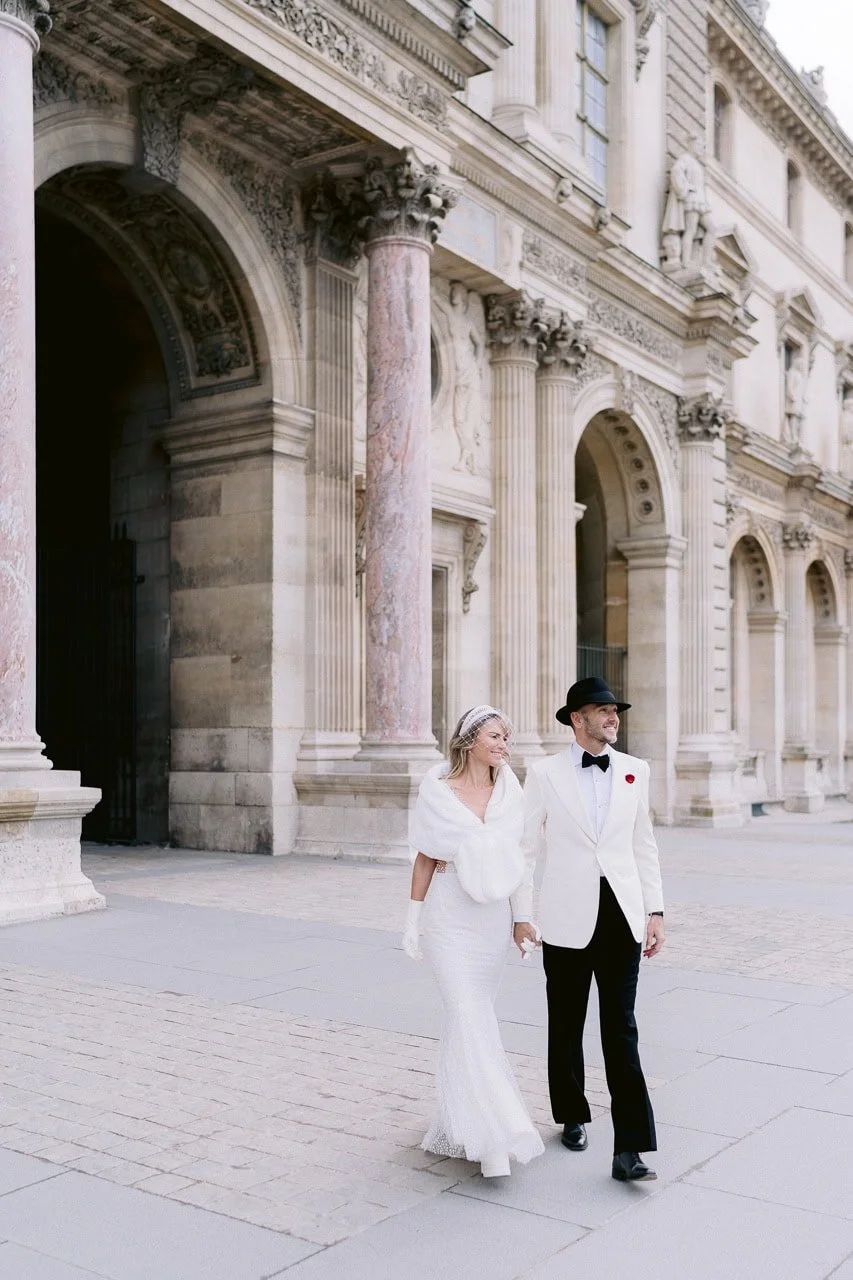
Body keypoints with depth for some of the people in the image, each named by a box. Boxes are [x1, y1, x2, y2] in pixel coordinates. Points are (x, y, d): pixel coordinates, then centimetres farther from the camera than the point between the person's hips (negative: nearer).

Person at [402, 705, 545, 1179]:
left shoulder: (509, 790, 3)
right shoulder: (437, 790, -5)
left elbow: (519, 860, 4)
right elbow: (425, 858, 1)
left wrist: (525, 918, -3)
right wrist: (412, 920, 2)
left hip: (494, 921, 4)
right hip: (451, 921, -3)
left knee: (470, 1018, 13)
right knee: (470, 1020, -8)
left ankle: (455, 1124, 30)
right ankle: (493, 1140, -6)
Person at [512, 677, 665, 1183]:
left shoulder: (635, 771, 6)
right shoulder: (545, 773, -3)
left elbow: (644, 845, 11)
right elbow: (527, 847, 0)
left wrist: (655, 910, 7)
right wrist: (522, 914, -3)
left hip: (622, 914, 1)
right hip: (568, 917, -1)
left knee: (621, 1029, -2)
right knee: (567, 1025, 14)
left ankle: (630, 1148, 0)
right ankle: (573, 1115, 35)